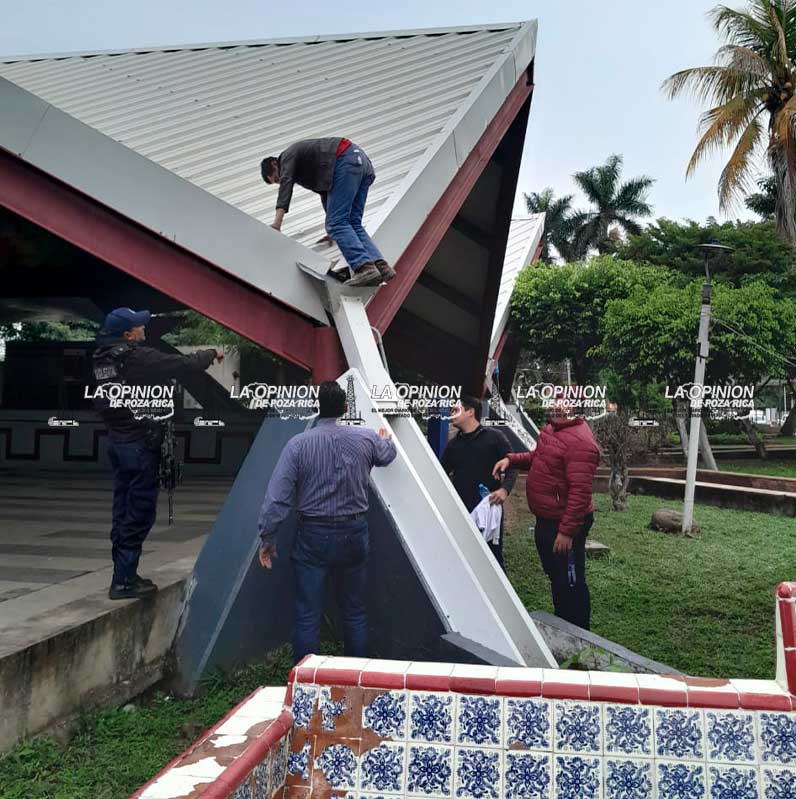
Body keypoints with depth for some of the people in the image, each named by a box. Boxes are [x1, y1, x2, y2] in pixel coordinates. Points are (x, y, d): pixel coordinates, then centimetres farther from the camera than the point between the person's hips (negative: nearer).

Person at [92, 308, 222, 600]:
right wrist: (211, 354, 4)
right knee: (139, 511, -2)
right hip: (140, 443, -8)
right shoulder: (137, 357, -17)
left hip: (117, 441, 8)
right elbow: (185, 364, -13)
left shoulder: (102, 357, 6)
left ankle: (124, 574, 22)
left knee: (124, 509, 14)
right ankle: (124, 581, 1)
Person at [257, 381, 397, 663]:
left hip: (312, 536, -2)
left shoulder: (298, 444, -11)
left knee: (307, 615, 5)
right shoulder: (366, 438, -4)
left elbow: (277, 496, -13)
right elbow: (387, 455, 20)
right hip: (354, 534, 3)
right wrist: (386, 439, 43)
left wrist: (267, 537, -2)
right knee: (354, 610, 17)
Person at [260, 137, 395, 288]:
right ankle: (381, 267, -7)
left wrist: (276, 225, -19)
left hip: (346, 160, -10)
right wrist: (334, 233, 35)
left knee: (337, 223, -12)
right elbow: (326, 191, 37)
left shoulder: (287, 156, 9)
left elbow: (286, 185, -9)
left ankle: (366, 269, -25)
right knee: (353, 223, 7)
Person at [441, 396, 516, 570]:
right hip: (460, 511, 4)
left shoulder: (494, 437, 0)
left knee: (494, 555, 4)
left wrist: (505, 489, -17)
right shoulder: (453, 444, 13)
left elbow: (512, 465, -2)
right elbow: (443, 474, 19)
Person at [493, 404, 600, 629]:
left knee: (570, 584, 3)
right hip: (546, 520, 10)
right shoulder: (552, 428, 6)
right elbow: (538, 457, 24)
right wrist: (512, 459, 7)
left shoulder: (579, 441, -25)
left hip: (564, 524, -10)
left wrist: (567, 531, -26)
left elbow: (580, 492, -27)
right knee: (555, 578, 23)